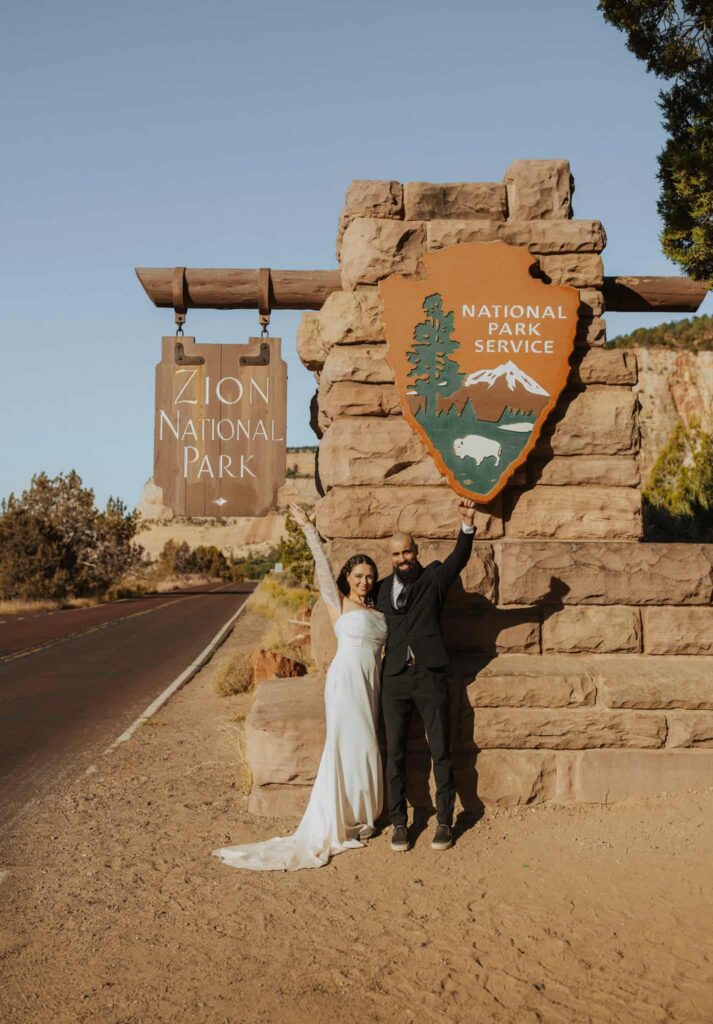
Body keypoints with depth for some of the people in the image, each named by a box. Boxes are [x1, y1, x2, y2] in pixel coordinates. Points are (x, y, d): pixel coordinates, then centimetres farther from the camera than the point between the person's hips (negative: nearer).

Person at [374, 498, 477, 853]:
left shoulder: (433, 577, 4)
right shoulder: (382, 588, 11)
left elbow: (459, 558, -13)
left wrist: (467, 523, -28)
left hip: (430, 677, -2)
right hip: (394, 679, 2)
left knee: (441, 751, 3)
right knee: (395, 754, 5)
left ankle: (444, 821, 16)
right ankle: (399, 823, 16)